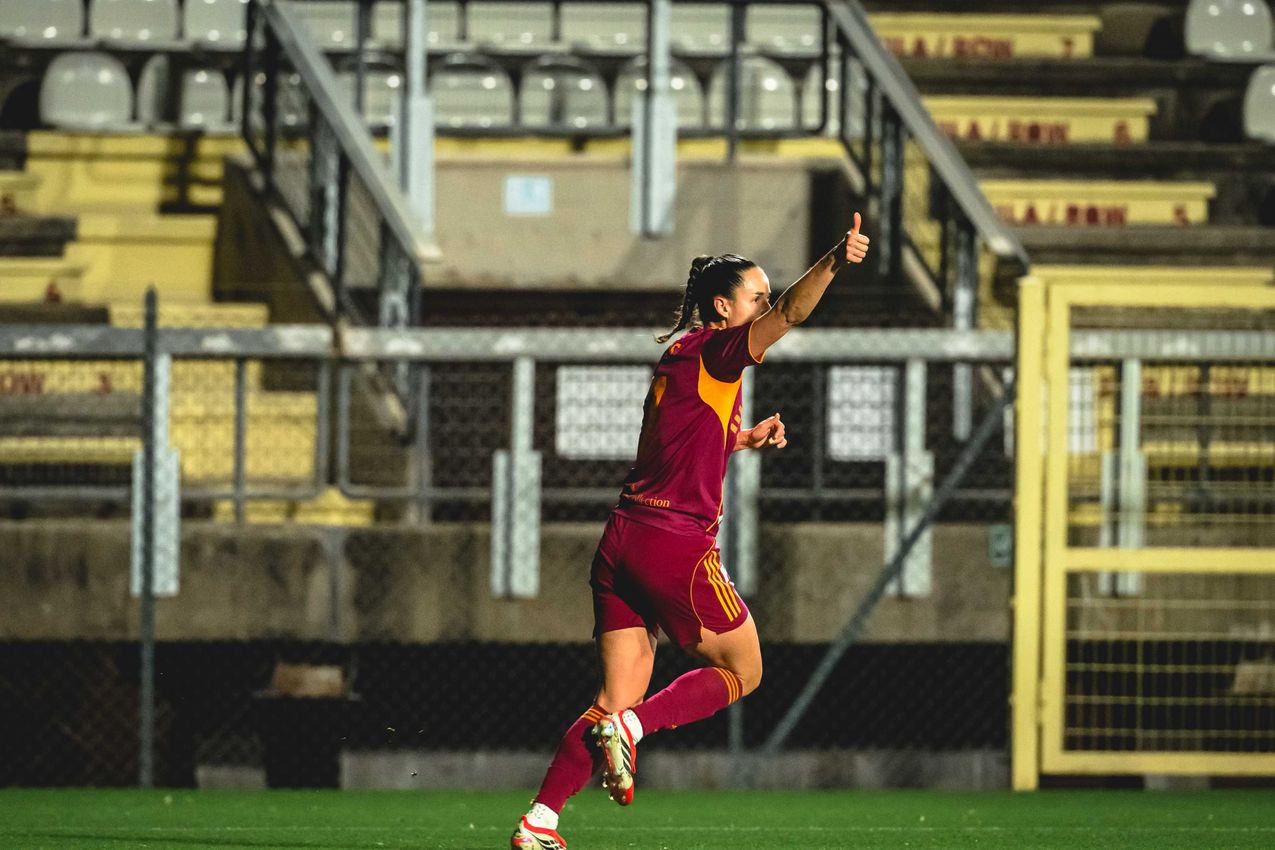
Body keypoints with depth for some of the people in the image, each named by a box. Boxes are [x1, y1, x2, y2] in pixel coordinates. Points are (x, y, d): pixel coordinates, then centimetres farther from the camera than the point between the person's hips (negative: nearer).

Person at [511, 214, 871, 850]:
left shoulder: (680, 356, 20)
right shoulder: (714, 350, -6)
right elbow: (790, 314, -25)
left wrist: (745, 438, 22)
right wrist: (834, 262, -37)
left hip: (624, 537, 8)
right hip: (677, 546, -8)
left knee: (618, 699, 9)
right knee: (743, 672, 8)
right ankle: (632, 727, -9)